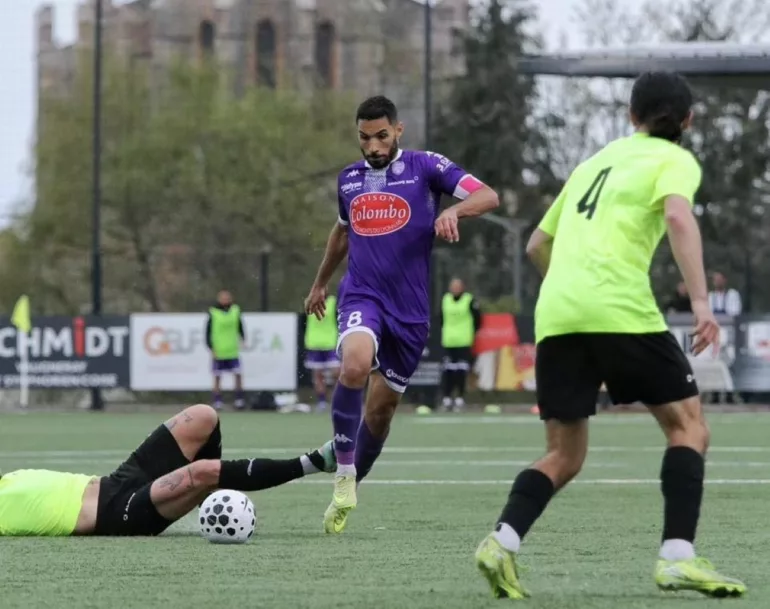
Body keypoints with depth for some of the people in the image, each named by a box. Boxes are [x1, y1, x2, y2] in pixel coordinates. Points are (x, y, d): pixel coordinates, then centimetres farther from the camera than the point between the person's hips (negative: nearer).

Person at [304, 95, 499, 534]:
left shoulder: (425, 167, -2)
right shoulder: (349, 180, 10)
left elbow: (488, 196, -12)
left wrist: (454, 210, -32)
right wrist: (320, 282, 38)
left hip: (411, 309, -1)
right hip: (362, 296, 1)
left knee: (382, 407, 6)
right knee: (355, 366, -30)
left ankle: (353, 484, 28)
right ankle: (344, 476, -21)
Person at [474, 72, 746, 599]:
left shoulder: (597, 161, 28)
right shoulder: (675, 160, 9)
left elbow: (538, 245, 34)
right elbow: (678, 216, -13)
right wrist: (701, 301, -18)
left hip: (555, 316, 6)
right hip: (620, 310, -6)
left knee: (564, 456, 11)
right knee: (688, 427, 6)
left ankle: (503, 540, -13)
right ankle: (678, 557, -10)